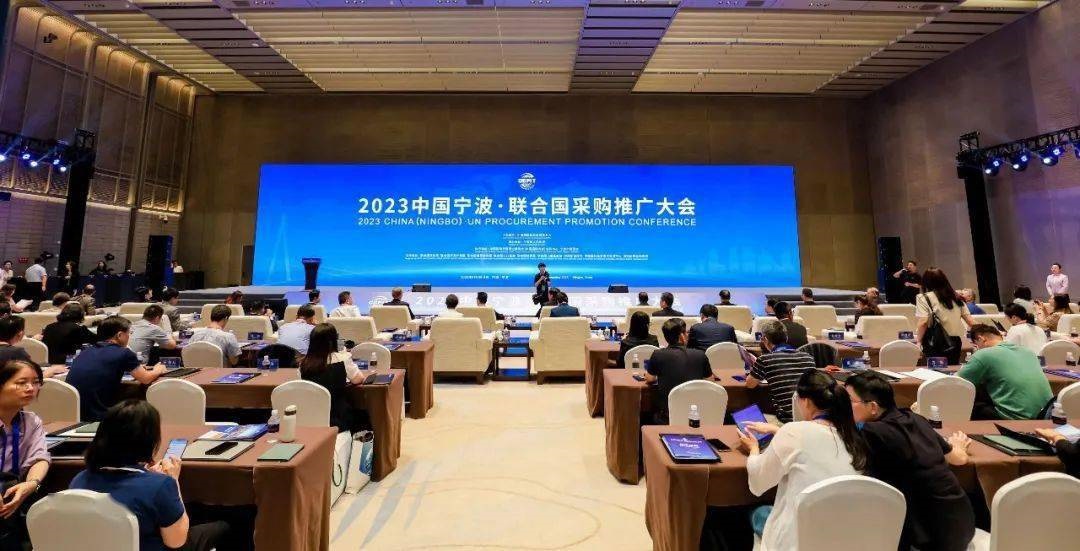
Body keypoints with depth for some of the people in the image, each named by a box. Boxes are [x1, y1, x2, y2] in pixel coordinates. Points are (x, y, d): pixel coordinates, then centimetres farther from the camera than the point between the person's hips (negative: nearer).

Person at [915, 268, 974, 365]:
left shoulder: (924, 298, -7)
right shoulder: (956, 298, 12)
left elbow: (923, 322, -15)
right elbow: (970, 321, 9)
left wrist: (918, 341, -10)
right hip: (955, 343, 6)